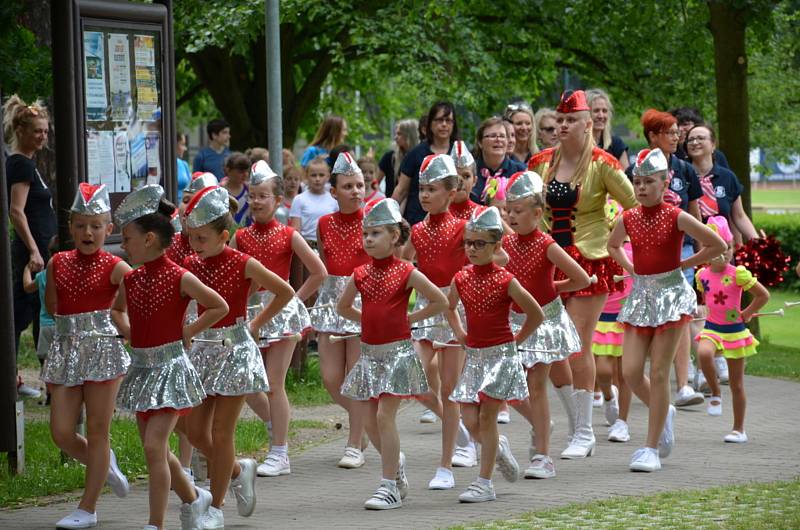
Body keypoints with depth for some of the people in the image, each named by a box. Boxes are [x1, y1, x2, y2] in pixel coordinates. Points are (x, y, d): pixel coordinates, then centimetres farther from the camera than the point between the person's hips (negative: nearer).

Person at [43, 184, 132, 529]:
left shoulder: (115, 268, -5)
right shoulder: (57, 263, 8)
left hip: (103, 348, -4)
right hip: (66, 350, 5)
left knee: (97, 430, 1)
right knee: (61, 433, 1)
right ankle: (105, 466, 30)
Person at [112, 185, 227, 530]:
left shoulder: (179, 278, -13)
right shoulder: (131, 280, 6)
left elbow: (220, 307, -9)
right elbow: (117, 310, 27)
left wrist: (187, 332, -9)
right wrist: (130, 334, 11)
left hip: (170, 367, -7)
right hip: (141, 368, 7)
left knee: (154, 446, -15)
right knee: (156, 450, 14)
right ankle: (192, 498, 37)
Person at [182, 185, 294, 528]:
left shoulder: (243, 265, -12)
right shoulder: (191, 264, 0)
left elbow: (285, 292, -4)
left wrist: (257, 324, -2)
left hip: (235, 349, -5)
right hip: (204, 348, 5)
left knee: (221, 433, -2)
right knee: (195, 430, 6)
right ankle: (239, 471, 32)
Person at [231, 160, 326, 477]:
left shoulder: (288, 236, -3)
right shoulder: (241, 237, 5)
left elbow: (319, 272, 1)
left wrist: (295, 298, -2)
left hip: (281, 310, -4)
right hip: (250, 311, 4)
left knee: (274, 383, -5)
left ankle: (280, 455, 0)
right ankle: (276, 428, 29)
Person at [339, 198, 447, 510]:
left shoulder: (406, 273, -7)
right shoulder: (360, 275, 6)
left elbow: (440, 302, 0)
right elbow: (343, 307, 23)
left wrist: (410, 319, -2)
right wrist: (368, 320, 12)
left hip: (397, 352, -5)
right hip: (369, 353, 5)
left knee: (385, 416, -10)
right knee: (369, 419, 4)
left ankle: (389, 486, -5)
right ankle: (395, 463, 30)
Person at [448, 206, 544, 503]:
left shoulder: (505, 281, -11)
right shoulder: (461, 279, 2)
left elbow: (536, 315, -3)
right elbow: (449, 306, 24)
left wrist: (516, 341, -1)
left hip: (501, 354, -5)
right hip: (473, 355, 5)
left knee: (486, 416, -6)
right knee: (470, 421, -1)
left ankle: (484, 483, 0)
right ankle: (499, 448, 31)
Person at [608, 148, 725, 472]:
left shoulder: (677, 218, -9)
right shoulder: (628, 219, 3)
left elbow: (717, 245, -6)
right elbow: (613, 245, 25)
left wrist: (683, 264, -4)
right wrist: (630, 268, 11)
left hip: (670, 294, -4)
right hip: (640, 295, 5)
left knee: (659, 373, -5)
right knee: (630, 372, -3)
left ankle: (652, 449, 0)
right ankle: (663, 413, 28)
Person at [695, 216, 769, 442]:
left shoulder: (738, 274, -12)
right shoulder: (703, 275, 0)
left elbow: (764, 295, -8)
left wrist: (745, 314, -6)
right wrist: (712, 312, 10)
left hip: (735, 330, -2)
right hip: (711, 329, 2)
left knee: (737, 384, 6)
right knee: (704, 353, -34)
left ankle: (739, 429, 17)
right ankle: (715, 394, -11)